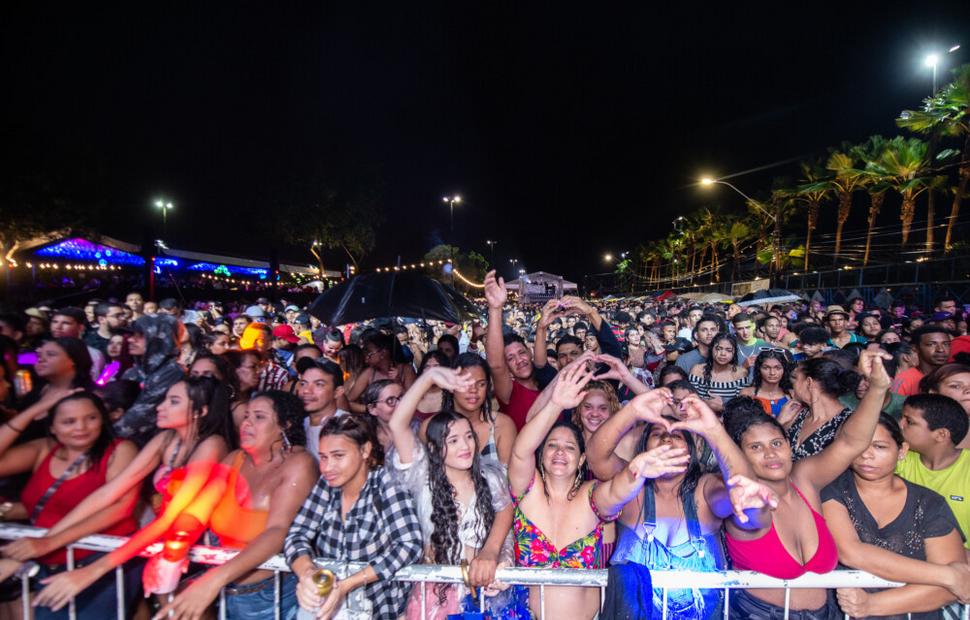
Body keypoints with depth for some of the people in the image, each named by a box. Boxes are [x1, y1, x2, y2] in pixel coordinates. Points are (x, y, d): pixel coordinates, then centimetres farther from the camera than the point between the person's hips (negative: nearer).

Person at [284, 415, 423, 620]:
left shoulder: (386, 485, -15)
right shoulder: (326, 484, -3)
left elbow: (410, 547, -22)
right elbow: (296, 535, -5)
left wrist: (346, 585, -28)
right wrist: (306, 573, -26)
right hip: (325, 602, 3)